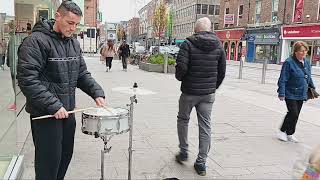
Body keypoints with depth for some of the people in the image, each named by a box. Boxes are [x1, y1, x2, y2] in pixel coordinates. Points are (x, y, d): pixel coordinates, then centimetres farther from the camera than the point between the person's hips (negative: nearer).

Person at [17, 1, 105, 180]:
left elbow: (82, 74, 15)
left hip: (68, 111, 7)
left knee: (66, 156, 16)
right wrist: (53, 106, -24)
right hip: (45, 114, -7)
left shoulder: (74, 43, 10)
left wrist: (97, 92, 0)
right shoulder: (36, 41, -13)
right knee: (49, 162, 2)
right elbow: (27, 80, -20)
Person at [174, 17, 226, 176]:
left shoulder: (188, 44, -10)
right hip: (208, 93, 3)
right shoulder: (218, 46, 3)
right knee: (205, 126, 7)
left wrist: (179, 77, 4)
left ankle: (183, 151, 27)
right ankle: (201, 162, 11)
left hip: (189, 91, -3)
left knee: (183, 120, 19)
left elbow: (181, 67, -18)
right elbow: (222, 71, 6)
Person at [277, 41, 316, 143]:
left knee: (295, 115, 12)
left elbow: (309, 78, 21)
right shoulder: (289, 63, -14)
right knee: (293, 113, -12)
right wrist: (281, 93, -20)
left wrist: (313, 89, 21)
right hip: (290, 94, -7)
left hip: (301, 95, 7)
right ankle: (282, 131, 8)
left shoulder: (306, 63, 9)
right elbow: (282, 80, -16)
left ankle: (289, 134, 25)